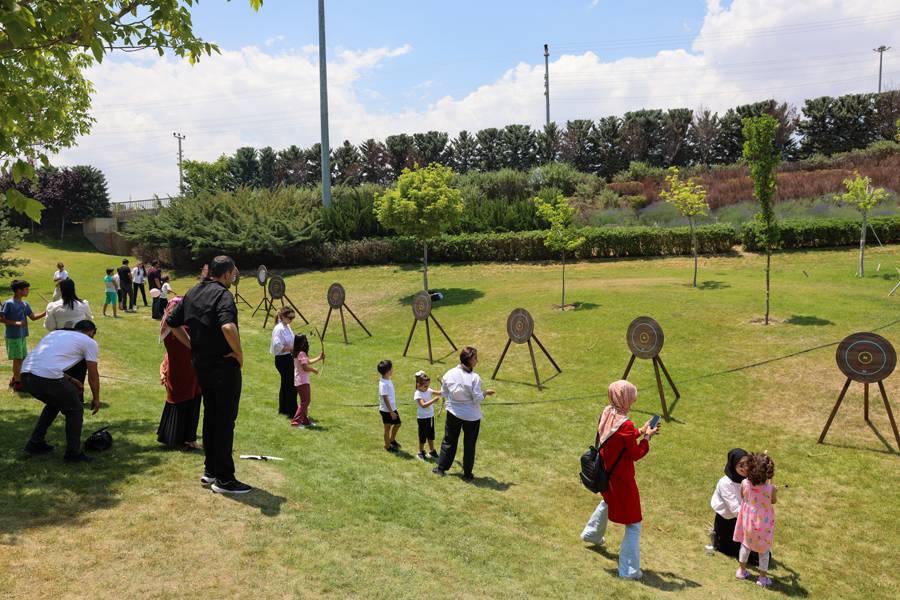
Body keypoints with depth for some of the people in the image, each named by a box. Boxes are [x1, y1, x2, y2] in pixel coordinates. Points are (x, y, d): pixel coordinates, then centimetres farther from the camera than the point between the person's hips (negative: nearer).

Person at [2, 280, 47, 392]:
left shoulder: (25, 304, 8)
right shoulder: (9, 303, -14)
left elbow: (33, 317, 9)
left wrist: (45, 313, -3)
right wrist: (15, 323, -23)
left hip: (23, 336, 8)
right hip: (13, 336, -8)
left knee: (22, 358, 13)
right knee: (18, 359, -4)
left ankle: (15, 379, 27)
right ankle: (17, 383, 4)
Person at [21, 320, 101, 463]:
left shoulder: (56, 333, 31)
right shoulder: (89, 342, 13)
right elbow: (93, 375, 16)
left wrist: (70, 380, 40)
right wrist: (96, 398, 28)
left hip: (26, 374, 7)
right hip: (47, 378, -7)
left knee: (54, 403, 33)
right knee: (75, 410, 15)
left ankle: (35, 444, 36)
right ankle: (73, 454, 19)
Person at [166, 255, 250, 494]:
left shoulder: (192, 293, 9)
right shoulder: (223, 295, -17)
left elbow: (171, 322, 15)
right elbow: (228, 327, -35)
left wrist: (192, 345, 13)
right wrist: (239, 354, -20)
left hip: (201, 364, 8)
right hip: (224, 365, -8)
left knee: (210, 416, 19)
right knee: (225, 421, 0)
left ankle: (210, 471, 27)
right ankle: (224, 479, 7)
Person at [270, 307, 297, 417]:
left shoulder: (287, 327, 10)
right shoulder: (279, 329, -18)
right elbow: (278, 346, -25)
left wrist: (294, 347, 4)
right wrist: (291, 348, -21)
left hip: (289, 358, 10)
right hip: (282, 359, -10)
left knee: (286, 384, 18)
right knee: (292, 386, -8)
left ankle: (283, 409, 29)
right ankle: (293, 412, -3)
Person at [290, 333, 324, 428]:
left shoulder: (297, 353, 13)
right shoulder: (302, 353, -19)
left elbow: (308, 362, 25)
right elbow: (305, 367, -24)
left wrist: (319, 358, 27)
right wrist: (314, 370, -8)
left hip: (299, 380, 10)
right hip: (302, 381, -10)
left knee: (305, 401, 18)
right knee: (305, 401, -6)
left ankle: (305, 420, 25)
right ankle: (296, 421, -8)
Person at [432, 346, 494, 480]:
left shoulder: (449, 374, -9)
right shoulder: (474, 378, -22)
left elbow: (444, 393, 0)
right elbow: (478, 399, -18)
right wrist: (486, 393, -1)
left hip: (453, 414, 4)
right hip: (471, 416, -3)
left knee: (449, 441, 21)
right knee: (469, 445, 13)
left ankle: (441, 468, 32)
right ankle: (467, 474, 23)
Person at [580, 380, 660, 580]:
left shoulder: (606, 414, -6)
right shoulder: (626, 426, -28)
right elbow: (636, 454, -17)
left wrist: (640, 431, 4)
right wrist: (647, 436, -6)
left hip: (605, 473, 8)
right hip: (621, 479, -8)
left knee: (609, 500, 39)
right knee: (633, 523, 7)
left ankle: (591, 533, 58)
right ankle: (629, 570, 13)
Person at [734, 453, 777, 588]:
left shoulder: (744, 484, -22)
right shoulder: (771, 489, -28)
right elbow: (774, 501, -5)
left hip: (748, 520, 2)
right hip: (763, 523, -2)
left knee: (745, 544, 25)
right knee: (764, 550, 19)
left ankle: (741, 570, 38)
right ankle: (763, 577, 32)